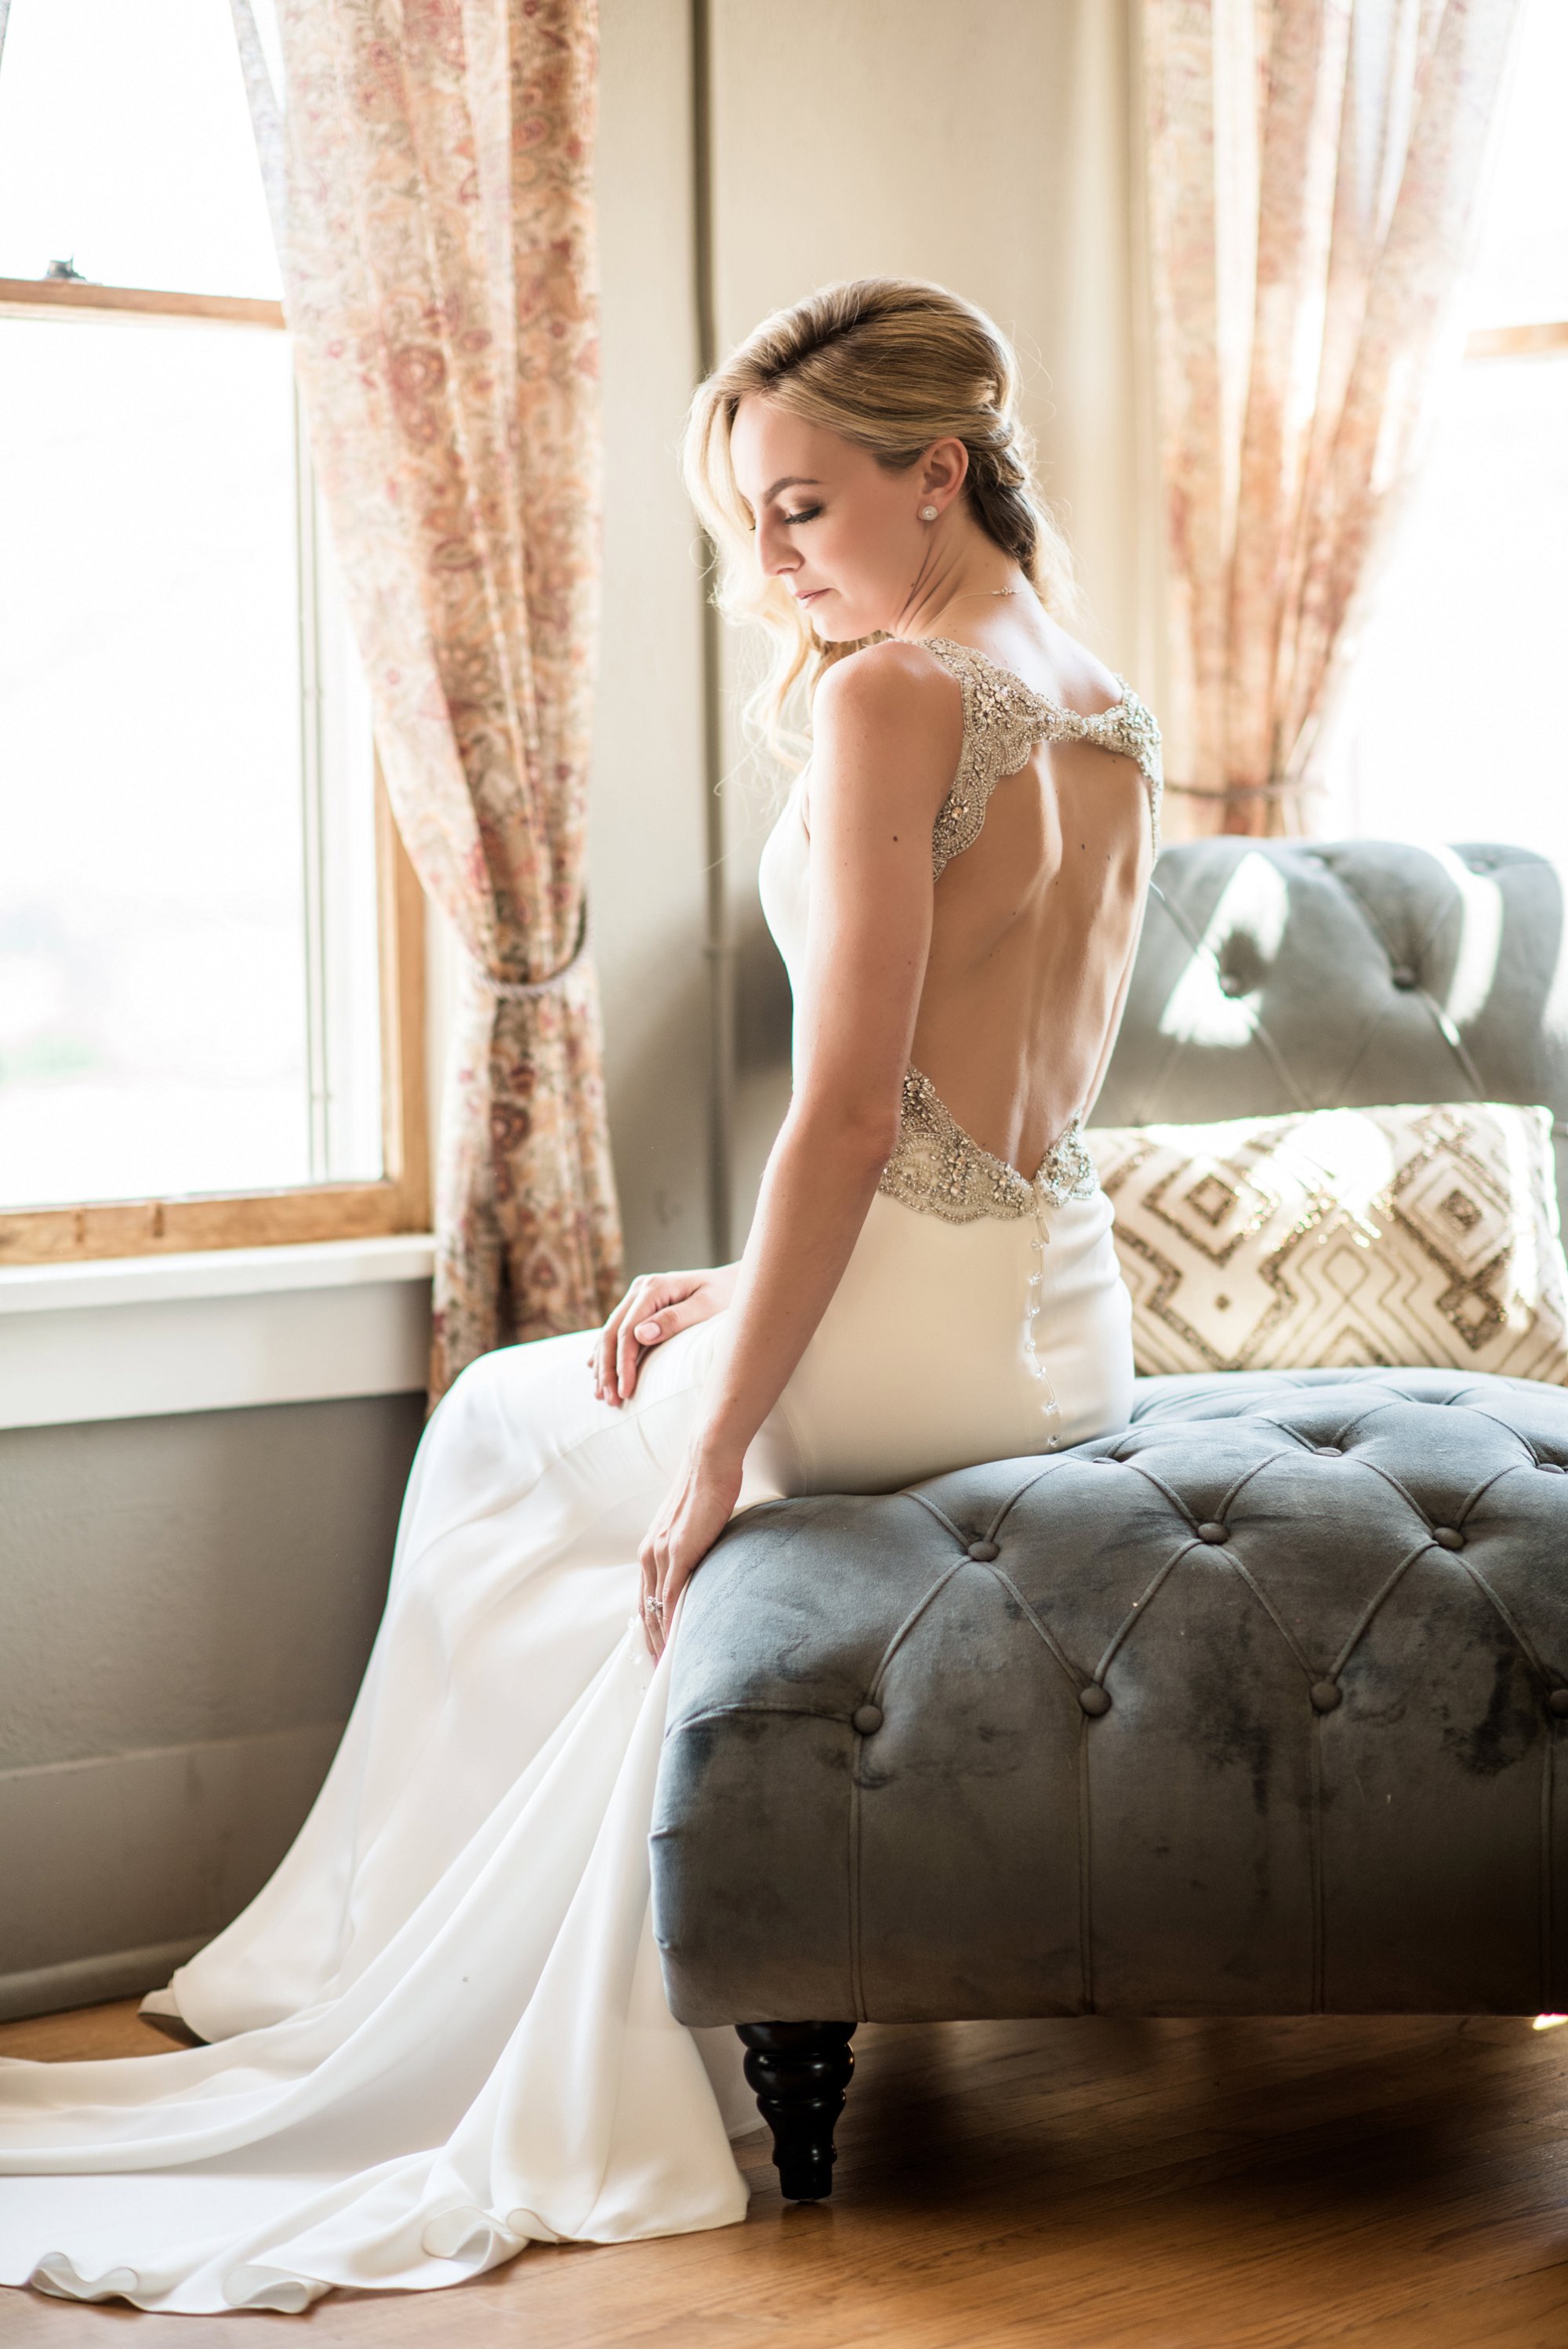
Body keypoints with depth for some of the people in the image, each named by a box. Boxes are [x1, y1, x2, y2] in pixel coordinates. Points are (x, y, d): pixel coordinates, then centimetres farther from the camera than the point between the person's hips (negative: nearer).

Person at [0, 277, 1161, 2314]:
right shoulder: (1113, 717, 11)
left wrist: (719, 1446, -15)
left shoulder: (890, 696, -16)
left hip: (914, 1348, -8)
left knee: (498, 1429, 19)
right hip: (1072, 1325, 9)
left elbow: (848, 1118, -20)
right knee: (518, 1431, 28)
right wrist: (750, 1295, 15)